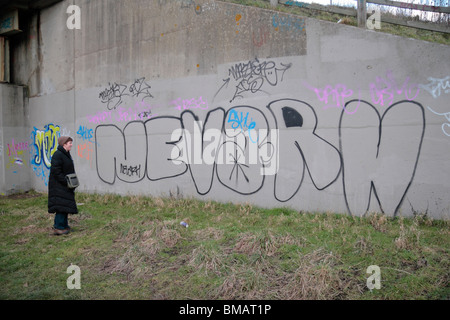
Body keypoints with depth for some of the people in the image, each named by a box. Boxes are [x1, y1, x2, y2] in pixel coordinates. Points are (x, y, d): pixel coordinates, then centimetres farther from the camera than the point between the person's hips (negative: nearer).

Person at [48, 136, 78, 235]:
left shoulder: (66, 154, 15)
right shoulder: (57, 155, -17)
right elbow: (56, 171, -22)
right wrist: (66, 182, -22)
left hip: (65, 186, 10)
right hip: (59, 186, -10)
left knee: (65, 206, 13)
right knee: (61, 205, -9)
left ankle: (63, 225, 22)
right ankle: (58, 227, -3)